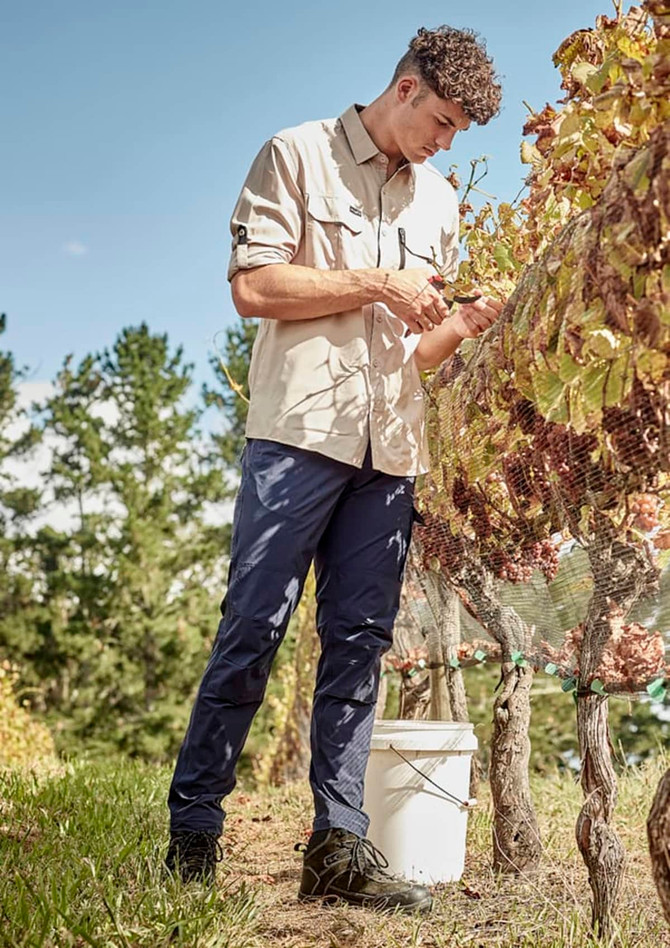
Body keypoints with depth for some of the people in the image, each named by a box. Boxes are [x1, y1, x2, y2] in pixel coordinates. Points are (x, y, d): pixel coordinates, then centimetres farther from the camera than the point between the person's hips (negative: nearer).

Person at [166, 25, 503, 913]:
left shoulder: (439, 202, 22)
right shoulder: (299, 155, 5)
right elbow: (253, 286, -6)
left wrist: (464, 323, 1)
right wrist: (377, 286, -7)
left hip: (390, 449, 5)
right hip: (300, 430, -5)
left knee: (359, 642, 2)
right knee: (253, 629, -6)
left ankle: (339, 845, 6)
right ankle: (193, 833, 3)